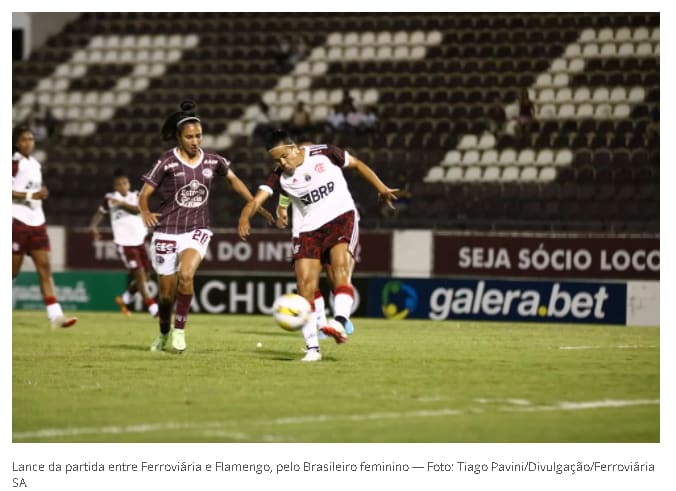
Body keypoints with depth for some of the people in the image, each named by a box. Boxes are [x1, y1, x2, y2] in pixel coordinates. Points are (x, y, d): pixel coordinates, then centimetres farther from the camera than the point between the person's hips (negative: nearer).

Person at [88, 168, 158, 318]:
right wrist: (93, 226, -2)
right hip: (124, 243, -3)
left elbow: (139, 209, -15)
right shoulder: (110, 199, 3)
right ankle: (152, 306, -9)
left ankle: (125, 299, 28)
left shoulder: (136, 196, 4)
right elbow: (100, 213, 15)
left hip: (140, 241, 3)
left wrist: (122, 204, -25)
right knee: (139, 273, -12)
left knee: (144, 275, 7)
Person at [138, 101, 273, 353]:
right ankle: (163, 334, 34)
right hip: (167, 232, -1)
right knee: (167, 292, 6)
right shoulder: (167, 162, -9)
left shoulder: (212, 161, 0)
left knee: (186, 275, -27)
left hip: (197, 230, 1)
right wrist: (145, 213, -27)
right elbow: (144, 193, -7)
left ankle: (179, 330, -12)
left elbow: (233, 179, 19)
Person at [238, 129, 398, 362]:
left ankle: (340, 324, -44)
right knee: (305, 287, -8)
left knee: (340, 268, -28)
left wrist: (381, 188, 2)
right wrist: (245, 217, -37)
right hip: (310, 228, 3)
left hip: (341, 218, -3)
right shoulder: (279, 176, -3)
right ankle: (312, 348, -3)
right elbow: (257, 199, -16)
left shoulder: (324, 154, -6)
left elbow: (357, 164, 8)